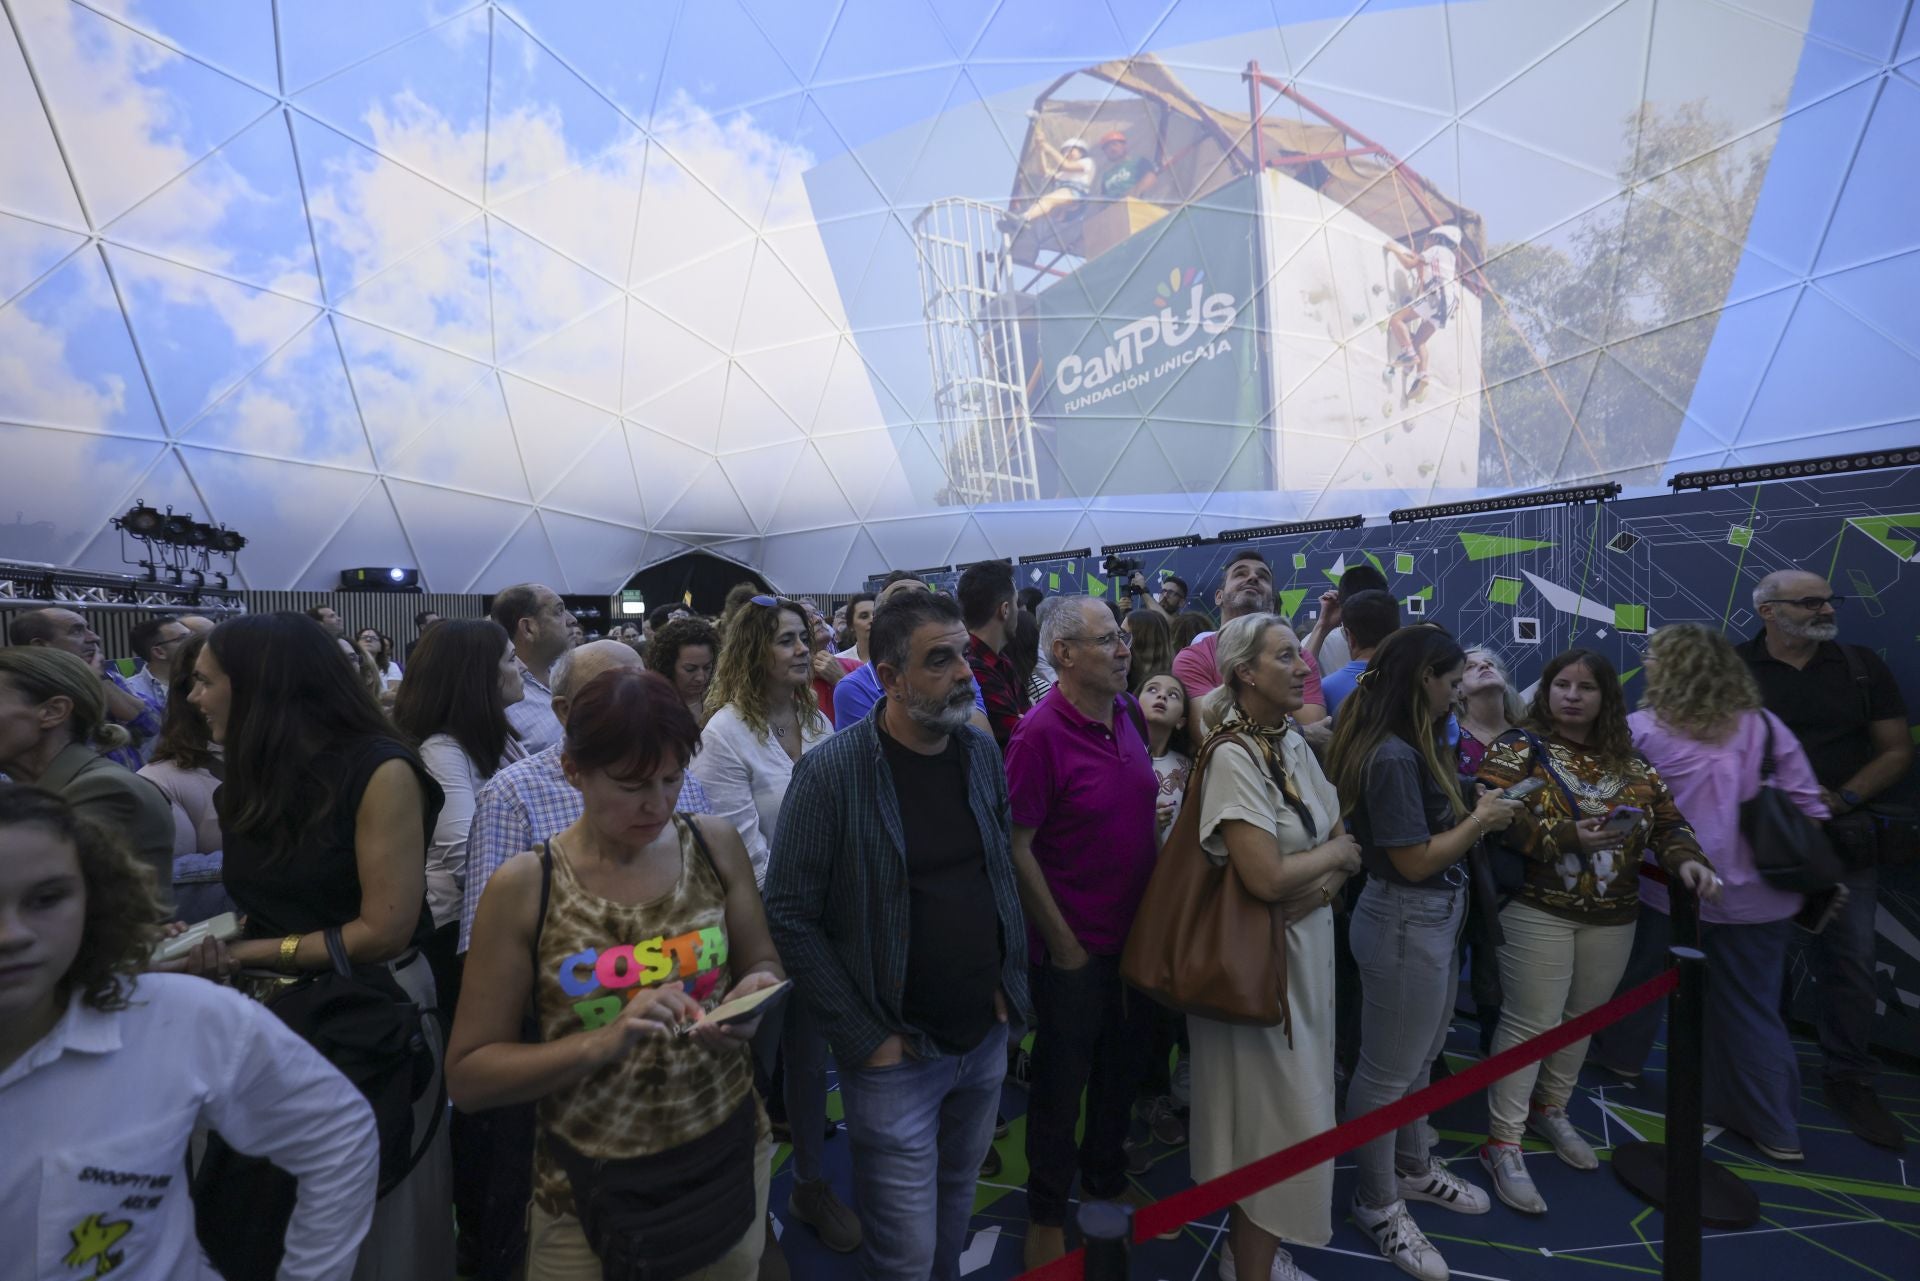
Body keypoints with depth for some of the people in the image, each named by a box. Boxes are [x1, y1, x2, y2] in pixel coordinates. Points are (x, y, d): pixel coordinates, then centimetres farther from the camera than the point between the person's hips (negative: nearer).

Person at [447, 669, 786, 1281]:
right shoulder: (523, 887, -15)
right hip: (591, 1190, -2)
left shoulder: (715, 845, -9)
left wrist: (755, 993, -18)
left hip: (731, 1156, 3)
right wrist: (604, 1042, -25)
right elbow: (468, 1076, -11)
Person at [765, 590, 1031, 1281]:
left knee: (957, 1201, 24)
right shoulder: (830, 773, -20)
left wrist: (1010, 982, 4)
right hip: (896, 1055, -5)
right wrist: (865, 1038, -14)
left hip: (988, 1036, 5)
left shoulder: (982, 749, -3)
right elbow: (790, 917, -16)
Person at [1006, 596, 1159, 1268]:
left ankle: (1106, 1182, 49)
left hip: (1135, 933, 7)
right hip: (1074, 948, -6)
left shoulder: (1129, 713, -1)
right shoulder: (1040, 734, -23)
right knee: (1062, 1084, 14)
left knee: (1123, 1069, 24)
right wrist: (1063, 943, -14)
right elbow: (1016, 847, -20)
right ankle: (1047, 1215, 38)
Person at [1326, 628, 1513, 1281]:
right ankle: (1378, 1205, 28)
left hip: (1433, 921, 10)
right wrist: (1481, 819, -10)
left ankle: (1415, 1169, 47)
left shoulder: (1412, 745, 6)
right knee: (1387, 1073, 9)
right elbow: (1415, 861, -21)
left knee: (1418, 1060, 26)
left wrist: (1476, 812, 3)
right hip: (1406, 924, -10)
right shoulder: (1392, 755, -25)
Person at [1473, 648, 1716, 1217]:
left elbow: (1668, 823, 6)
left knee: (1581, 1019, 18)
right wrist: (1566, 837, -25)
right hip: (1537, 912, -5)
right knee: (1530, 1022, -3)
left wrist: (1688, 860, -14)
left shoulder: (1631, 763, 7)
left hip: (1612, 918, 5)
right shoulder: (1520, 751, -9)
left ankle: (1550, 1109, 40)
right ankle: (1503, 1143, 8)